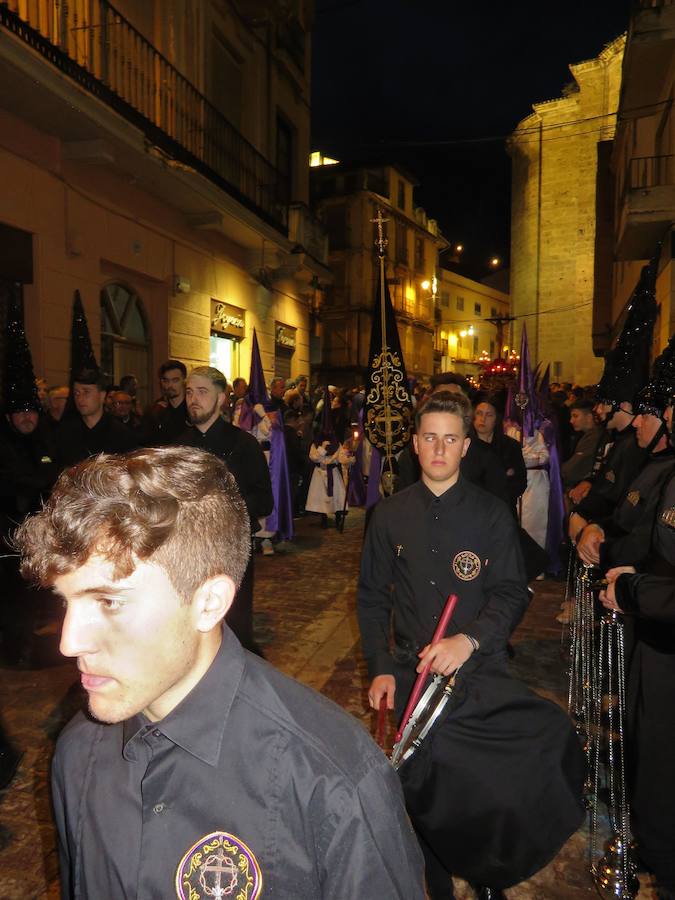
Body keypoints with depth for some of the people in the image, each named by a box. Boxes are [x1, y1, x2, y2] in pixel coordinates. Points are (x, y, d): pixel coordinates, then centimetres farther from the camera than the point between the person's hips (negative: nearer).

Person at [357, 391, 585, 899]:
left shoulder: (492, 514, -1)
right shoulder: (390, 516, 4)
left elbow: (513, 594, -5)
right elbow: (372, 598, 7)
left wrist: (469, 639, -21)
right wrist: (380, 668, -1)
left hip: (482, 672, -1)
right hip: (412, 672, 2)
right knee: (424, 790, 9)